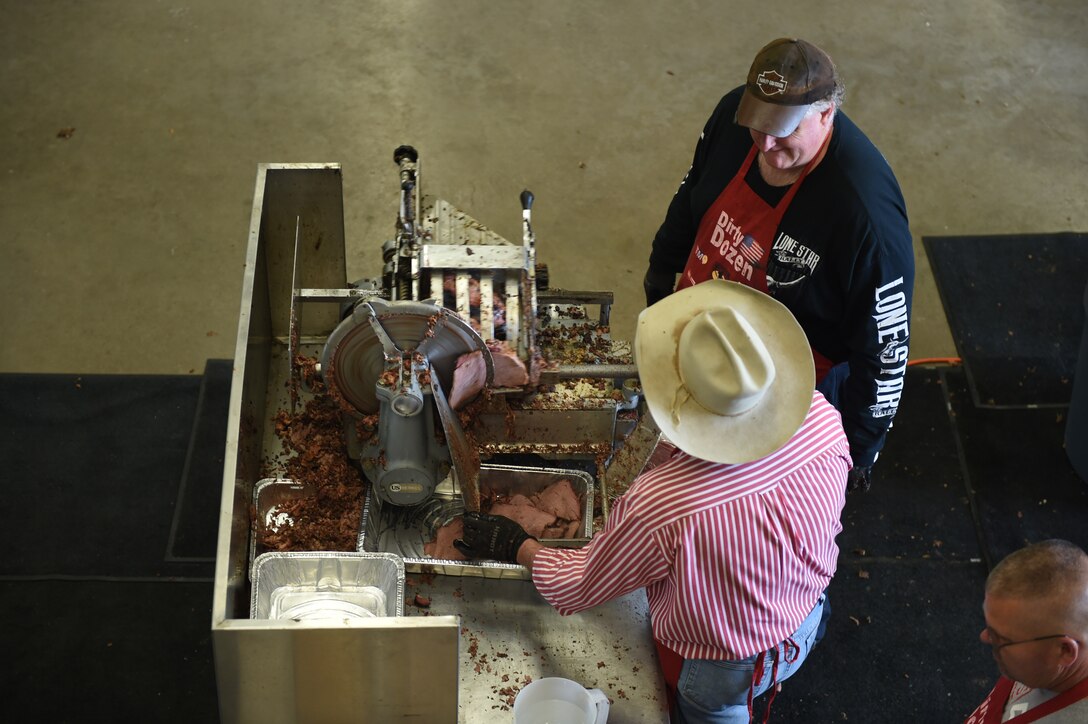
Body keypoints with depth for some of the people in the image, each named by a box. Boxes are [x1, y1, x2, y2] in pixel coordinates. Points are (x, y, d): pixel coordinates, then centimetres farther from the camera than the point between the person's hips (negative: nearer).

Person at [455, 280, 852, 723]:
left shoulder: (659, 505, -41)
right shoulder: (822, 417, -30)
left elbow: (577, 587, -21)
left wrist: (516, 546, -4)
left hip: (720, 673, -4)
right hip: (807, 624, 4)